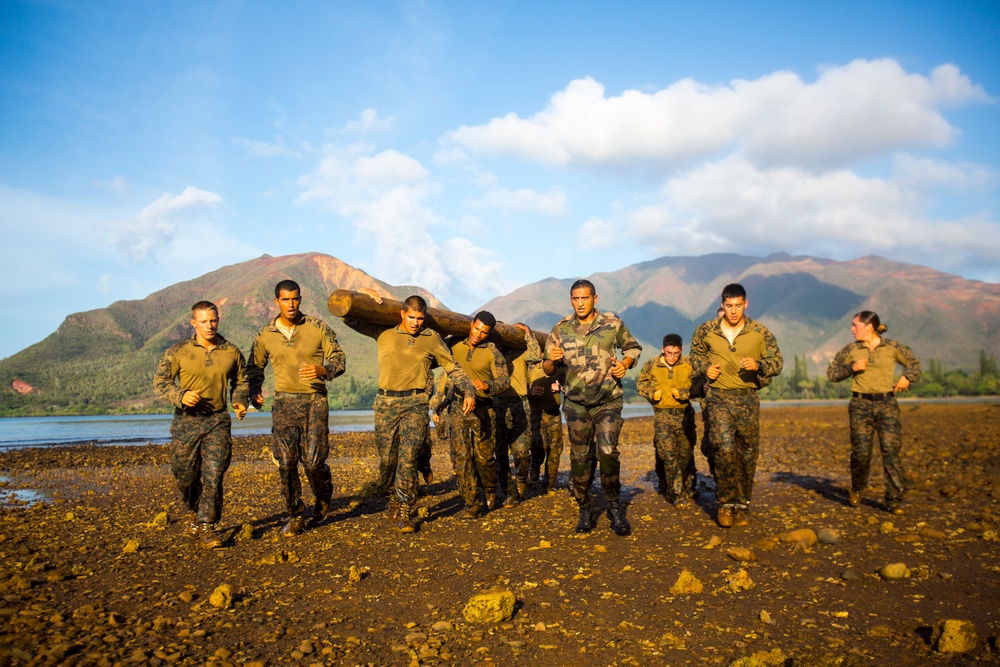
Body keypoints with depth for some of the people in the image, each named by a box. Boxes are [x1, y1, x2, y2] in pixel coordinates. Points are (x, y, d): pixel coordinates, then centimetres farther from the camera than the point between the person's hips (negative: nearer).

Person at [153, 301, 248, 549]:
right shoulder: (178, 352, -1)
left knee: (213, 475, -10)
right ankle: (196, 514, 35)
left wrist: (241, 402, -1)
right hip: (186, 421, 0)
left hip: (217, 421, 0)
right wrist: (181, 396, -18)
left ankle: (207, 526, 1)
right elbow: (159, 382, 0)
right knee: (185, 476, 8)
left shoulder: (232, 352, 4)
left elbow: (241, 382, 18)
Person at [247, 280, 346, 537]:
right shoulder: (265, 335, 8)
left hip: (315, 400, -2)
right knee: (286, 462, -2)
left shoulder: (318, 328, 1)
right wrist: (254, 391, 3)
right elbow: (254, 366, 20)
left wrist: (322, 369, -18)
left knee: (313, 460, -7)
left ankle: (323, 500, 24)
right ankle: (294, 516, 13)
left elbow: (338, 358, 2)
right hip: (284, 402, 2)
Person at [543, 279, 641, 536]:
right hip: (576, 402, 2)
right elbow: (548, 368, 7)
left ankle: (615, 506, 7)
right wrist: (552, 360, -17)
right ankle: (584, 510, 19)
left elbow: (633, 347, 15)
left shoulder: (613, 324, 0)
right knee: (580, 457, 5)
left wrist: (625, 363, -5)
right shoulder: (561, 329, 2)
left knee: (608, 452, -12)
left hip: (608, 400, -1)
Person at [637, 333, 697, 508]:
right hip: (662, 415, -1)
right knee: (668, 455, -9)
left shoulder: (689, 366, 2)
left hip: (684, 414, 1)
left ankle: (688, 487, 30)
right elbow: (641, 384, 14)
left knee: (686, 453, 9)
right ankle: (678, 495, -5)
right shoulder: (651, 365, 3)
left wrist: (684, 393, -16)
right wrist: (652, 393, -4)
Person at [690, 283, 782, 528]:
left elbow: (777, 361, 5)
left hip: (748, 398, 1)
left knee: (747, 453, 6)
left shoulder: (760, 332, 0)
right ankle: (725, 502, 0)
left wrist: (758, 365, -15)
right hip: (719, 397, -1)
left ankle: (742, 505, 22)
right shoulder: (707, 331, 1)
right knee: (724, 448, -17)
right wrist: (705, 367, -1)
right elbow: (695, 352, 19)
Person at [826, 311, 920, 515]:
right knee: (861, 452, 0)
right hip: (861, 405, 1)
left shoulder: (892, 347, 4)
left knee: (891, 449, -9)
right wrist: (851, 368, -7)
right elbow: (831, 372, 9)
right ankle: (857, 490, 26)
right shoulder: (851, 350, 5)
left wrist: (907, 377, 0)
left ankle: (894, 500, -2)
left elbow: (914, 363, 19)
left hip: (887, 404, -1)